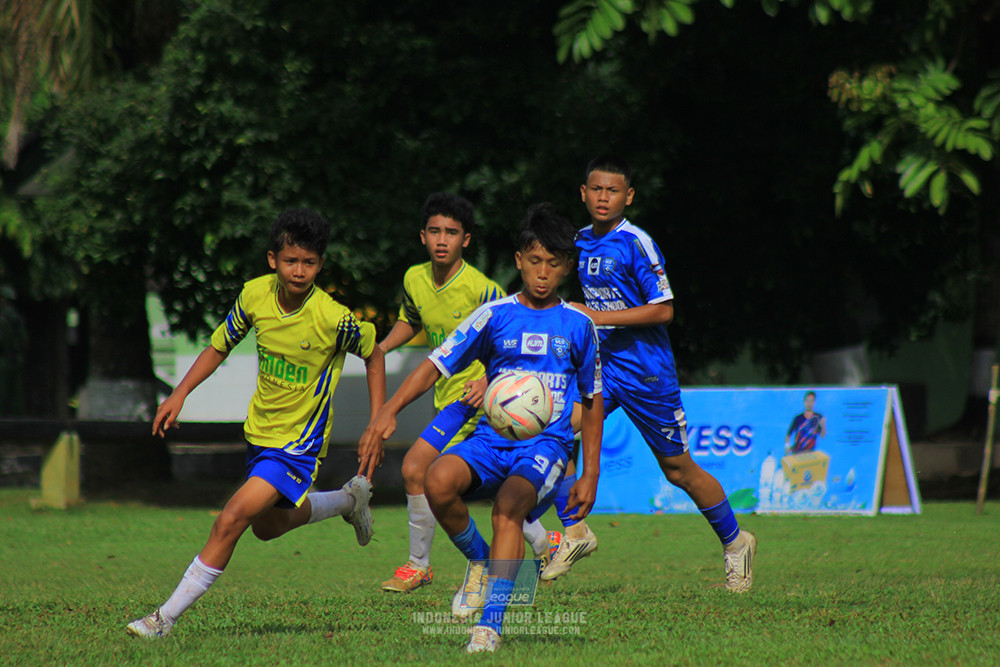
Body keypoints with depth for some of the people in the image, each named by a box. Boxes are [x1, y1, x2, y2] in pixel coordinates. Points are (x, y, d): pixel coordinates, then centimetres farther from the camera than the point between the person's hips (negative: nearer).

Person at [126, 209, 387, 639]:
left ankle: (166, 618, -11)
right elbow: (219, 347, 6)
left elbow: (373, 355, -4)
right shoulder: (255, 295, -10)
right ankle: (350, 499, 48)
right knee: (266, 527, 25)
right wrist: (180, 394, -4)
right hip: (259, 429, 7)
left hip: (298, 441, -7)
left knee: (231, 520, -18)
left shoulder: (332, 318, -23)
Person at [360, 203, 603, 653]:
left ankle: (489, 626, -30)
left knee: (508, 506, -32)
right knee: (438, 481, -29)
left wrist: (589, 476, 13)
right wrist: (390, 410, -14)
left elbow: (592, 402, 16)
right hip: (492, 438, 2)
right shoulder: (495, 316, 6)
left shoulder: (578, 325, 7)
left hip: (547, 443, -2)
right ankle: (480, 561, 0)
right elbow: (436, 365, 2)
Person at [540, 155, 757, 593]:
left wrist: (599, 317, -21)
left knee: (678, 468, 5)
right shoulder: (582, 242, 7)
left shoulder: (637, 244, -15)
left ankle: (734, 541, 24)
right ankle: (575, 532, -7)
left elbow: (663, 310, -18)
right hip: (600, 364, 6)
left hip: (646, 371, -6)